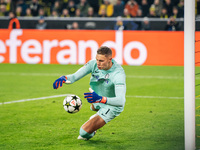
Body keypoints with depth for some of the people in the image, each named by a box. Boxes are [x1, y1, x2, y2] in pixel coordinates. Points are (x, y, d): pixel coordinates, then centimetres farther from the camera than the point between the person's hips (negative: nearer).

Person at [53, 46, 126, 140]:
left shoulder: (118, 73, -39)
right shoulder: (94, 64, -21)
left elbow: (121, 101, -48)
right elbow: (75, 76, -20)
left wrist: (100, 99, -64)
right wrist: (64, 78, -45)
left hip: (112, 106, -7)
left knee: (84, 132, -12)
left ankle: (90, 134, 22)